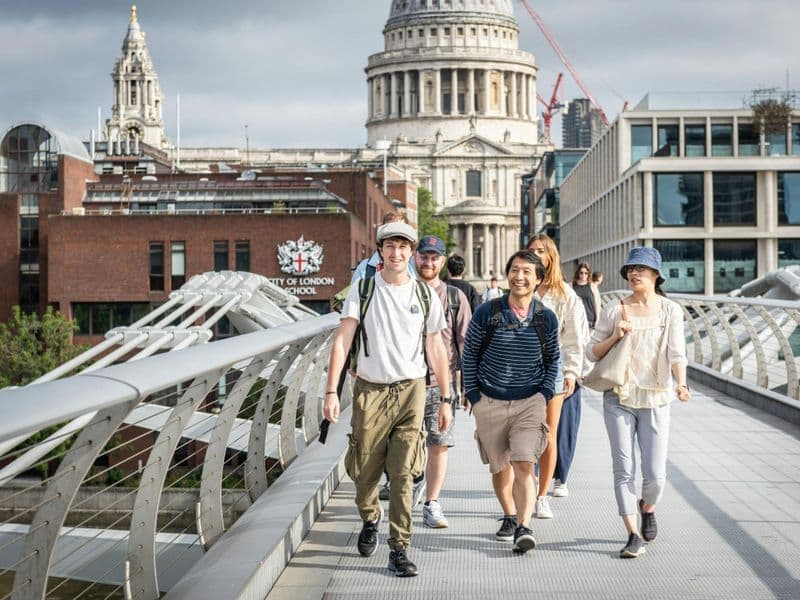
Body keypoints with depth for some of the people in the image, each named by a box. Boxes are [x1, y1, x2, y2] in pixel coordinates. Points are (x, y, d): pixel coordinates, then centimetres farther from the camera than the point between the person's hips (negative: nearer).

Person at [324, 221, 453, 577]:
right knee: (364, 471, 7)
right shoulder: (362, 291, 0)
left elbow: (436, 349, 11)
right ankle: (370, 521, 38)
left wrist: (446, 399, 9)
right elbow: (342, 341, -6)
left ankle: (399, 549, -1)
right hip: (370, 390, 0)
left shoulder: (426, 296, 6)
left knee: (403, 474, -7)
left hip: (411, 391, 0)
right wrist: (331, 392, -15)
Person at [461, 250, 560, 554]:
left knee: (523, 464, -16)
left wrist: (545, 395, 2)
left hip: (530, 402, -1)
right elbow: (469, 356, 4)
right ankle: (509, 517, 33)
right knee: (499, 467, 12)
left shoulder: (546, 318, 0)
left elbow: (553, 360, 13)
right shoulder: (486, 313, -5)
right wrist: (474, 396, 0)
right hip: (490, 402, 1)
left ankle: (524, 526, -16)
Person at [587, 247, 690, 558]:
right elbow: (592, 352, 6)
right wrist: (615, 337, -12)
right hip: (619, 399, 1)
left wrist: (681, 383, -25)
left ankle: (647, 508, 31)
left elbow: (677, 352, -8)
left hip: (655, 400, 0)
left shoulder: (670, 310, 1)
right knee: (624, 469, -3)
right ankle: (634, 535, 5)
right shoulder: (614, 310, 1)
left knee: (655, 473, -2)